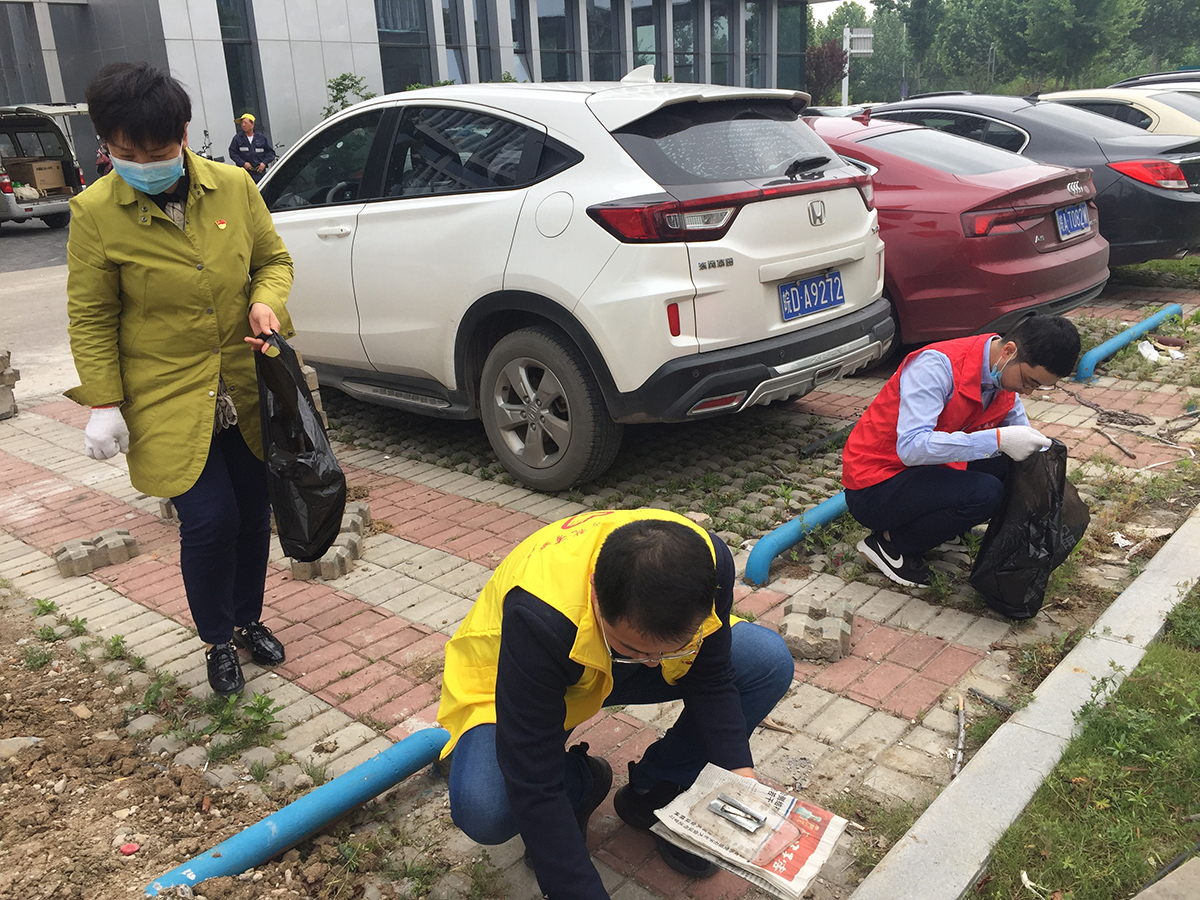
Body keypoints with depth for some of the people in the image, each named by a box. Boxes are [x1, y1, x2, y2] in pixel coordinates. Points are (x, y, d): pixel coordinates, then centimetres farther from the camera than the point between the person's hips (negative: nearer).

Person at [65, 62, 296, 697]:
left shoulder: (233, 187, -3)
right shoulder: (95, 212, -9)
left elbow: (273, 258, 10)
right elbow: (91, 319, -4)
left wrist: (266, 301, -11)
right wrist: (103, 404, -7)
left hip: (248, 388, 3)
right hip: (166, 401, -3)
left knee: (253, 512, 13)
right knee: (209, 522, -7)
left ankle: (248, 619, 37)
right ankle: (217, 641, 19)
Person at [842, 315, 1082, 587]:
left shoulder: (1007, 379, 1)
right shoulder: (938, 365, -25)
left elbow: (1024, 443, 9)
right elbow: (911, 446, -35)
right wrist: (998, 439, -38)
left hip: (924, 472, 8)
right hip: (874, 488, -8)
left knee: (1012, 467, -6)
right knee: (984, 493, -26)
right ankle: (889, 544, -7)